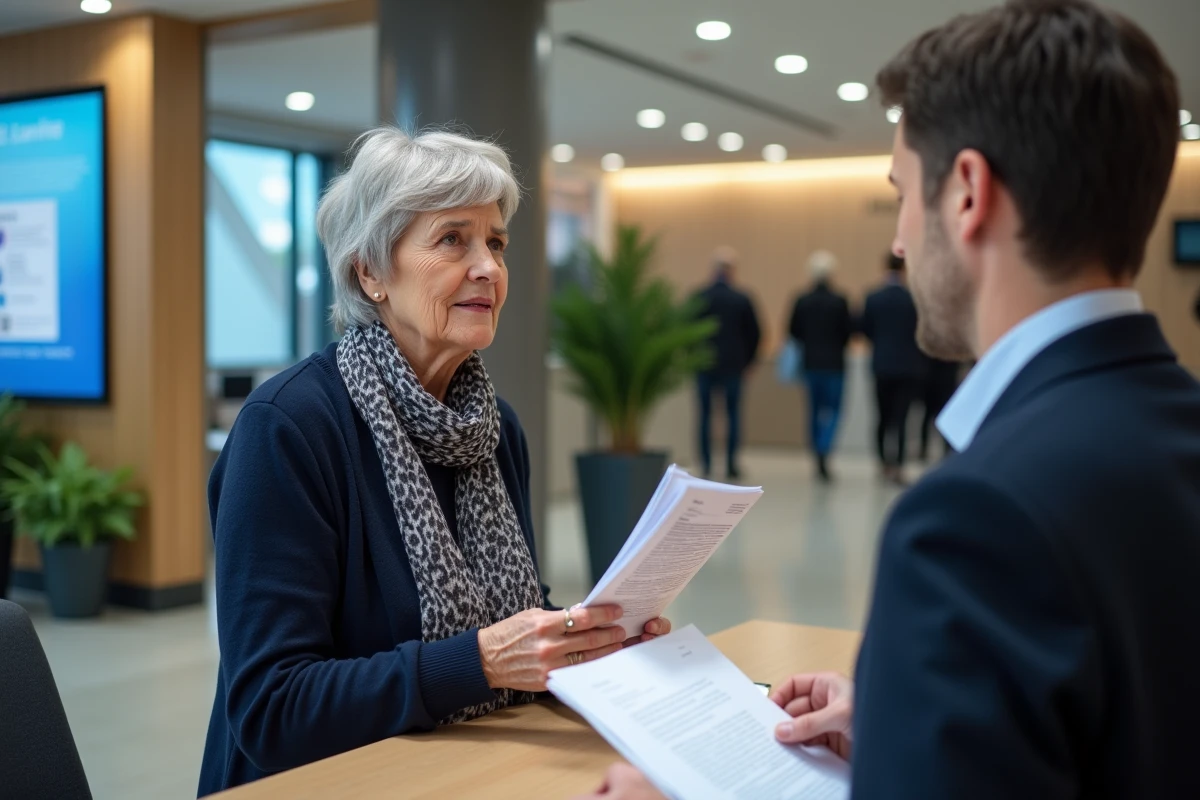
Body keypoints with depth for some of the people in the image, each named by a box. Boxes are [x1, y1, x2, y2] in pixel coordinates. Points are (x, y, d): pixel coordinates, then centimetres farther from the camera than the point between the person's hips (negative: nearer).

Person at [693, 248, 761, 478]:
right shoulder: (742, 300, -5)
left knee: (705, 414, 8)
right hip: (733, 365, 0)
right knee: (733, 413, 7)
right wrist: (747, 361, 11)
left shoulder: (697, 298, -6)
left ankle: (706, 464, 6)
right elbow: (755, 334, -1)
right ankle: (731, 464, 3)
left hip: (704, 364, 0)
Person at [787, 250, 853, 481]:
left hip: (811, 362, 3)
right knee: (832, 409, 4)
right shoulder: (839, 301, -11)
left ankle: (819, 460, 21)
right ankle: (823, 452, -15)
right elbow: (849, 331, -6)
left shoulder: (802, 301, -4)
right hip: (834, 363, -3)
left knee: (815, 409, 14)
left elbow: (793, 330, -1)